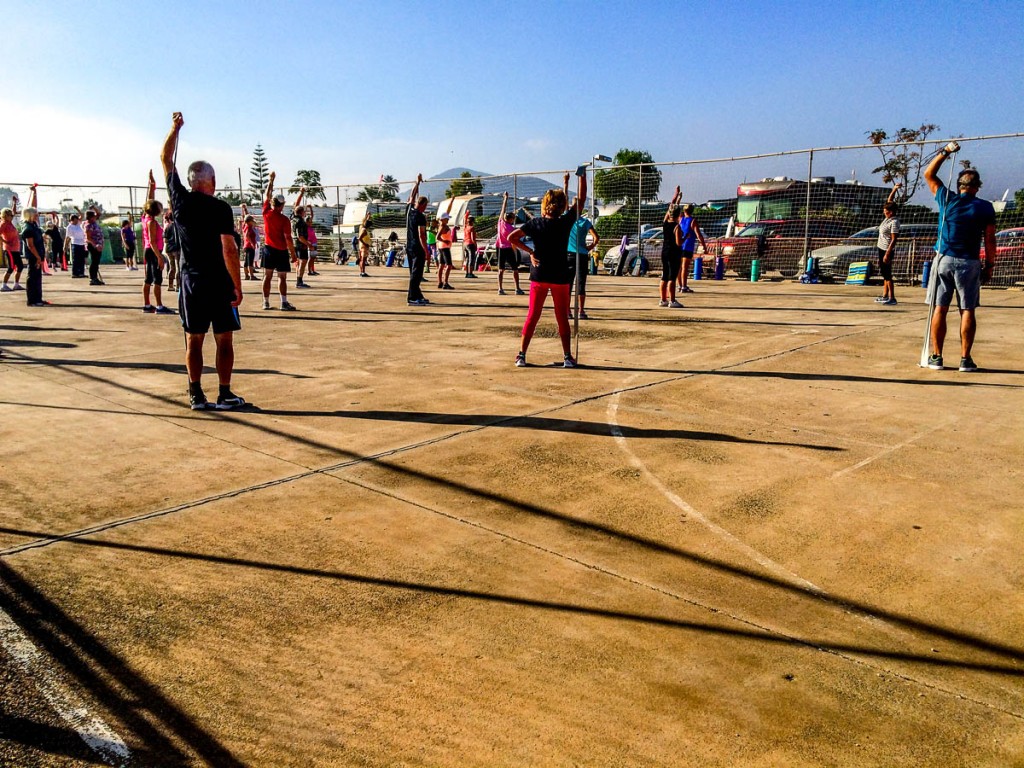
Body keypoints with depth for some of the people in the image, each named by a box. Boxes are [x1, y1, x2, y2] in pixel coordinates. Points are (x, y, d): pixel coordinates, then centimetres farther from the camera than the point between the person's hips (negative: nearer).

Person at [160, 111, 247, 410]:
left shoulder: (181, 201, 4)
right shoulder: (220, 208, -9)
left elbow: (166, 160, 18)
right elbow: (229, 250, -14)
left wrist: (174, 128, 25)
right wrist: (238, 286, -9)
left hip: (190, 282, 4)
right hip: (219, 284, -4)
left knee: (194, 341, 9)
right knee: (224, 341, 3)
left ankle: (196, 395, 12)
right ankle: (225, 395, 6)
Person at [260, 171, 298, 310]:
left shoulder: (266, 213, 0)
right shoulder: (284, 219, -13)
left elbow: (267, 196, 16)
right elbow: (288, 239, -14)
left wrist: (271, 180, 26)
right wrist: (293, 255, -10)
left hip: (268, 249, 4)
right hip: (281, 251, -4)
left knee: (267, 276, 8)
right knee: (282, 277, -2)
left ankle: (266, 302, 11)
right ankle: (284, 302, -7)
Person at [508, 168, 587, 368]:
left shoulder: (535, 223, -2)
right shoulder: (565, 222, -8)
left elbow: (511, 237, -5)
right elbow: (580, 200, 2)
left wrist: (530, 252, -1)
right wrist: (582, 176, 10)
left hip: (538, 275, 2)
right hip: (560, 277, -2)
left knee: (532, 316, 8)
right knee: (562, 318, 7)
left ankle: (522, 354, 6)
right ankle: (567, 357, 9)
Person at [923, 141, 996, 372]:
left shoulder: (947, 199, 0)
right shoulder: (985, 208, -1)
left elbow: (929, 174, 14)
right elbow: (989, 239, -1)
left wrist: (945, 152, 17)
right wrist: (990, 265, 8)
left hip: (944, 260, 1)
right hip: (969, 263, -1)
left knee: (940, 309, 3)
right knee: (967, 311, 3)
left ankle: (936, 357, 3)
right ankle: (965, 359, 3)